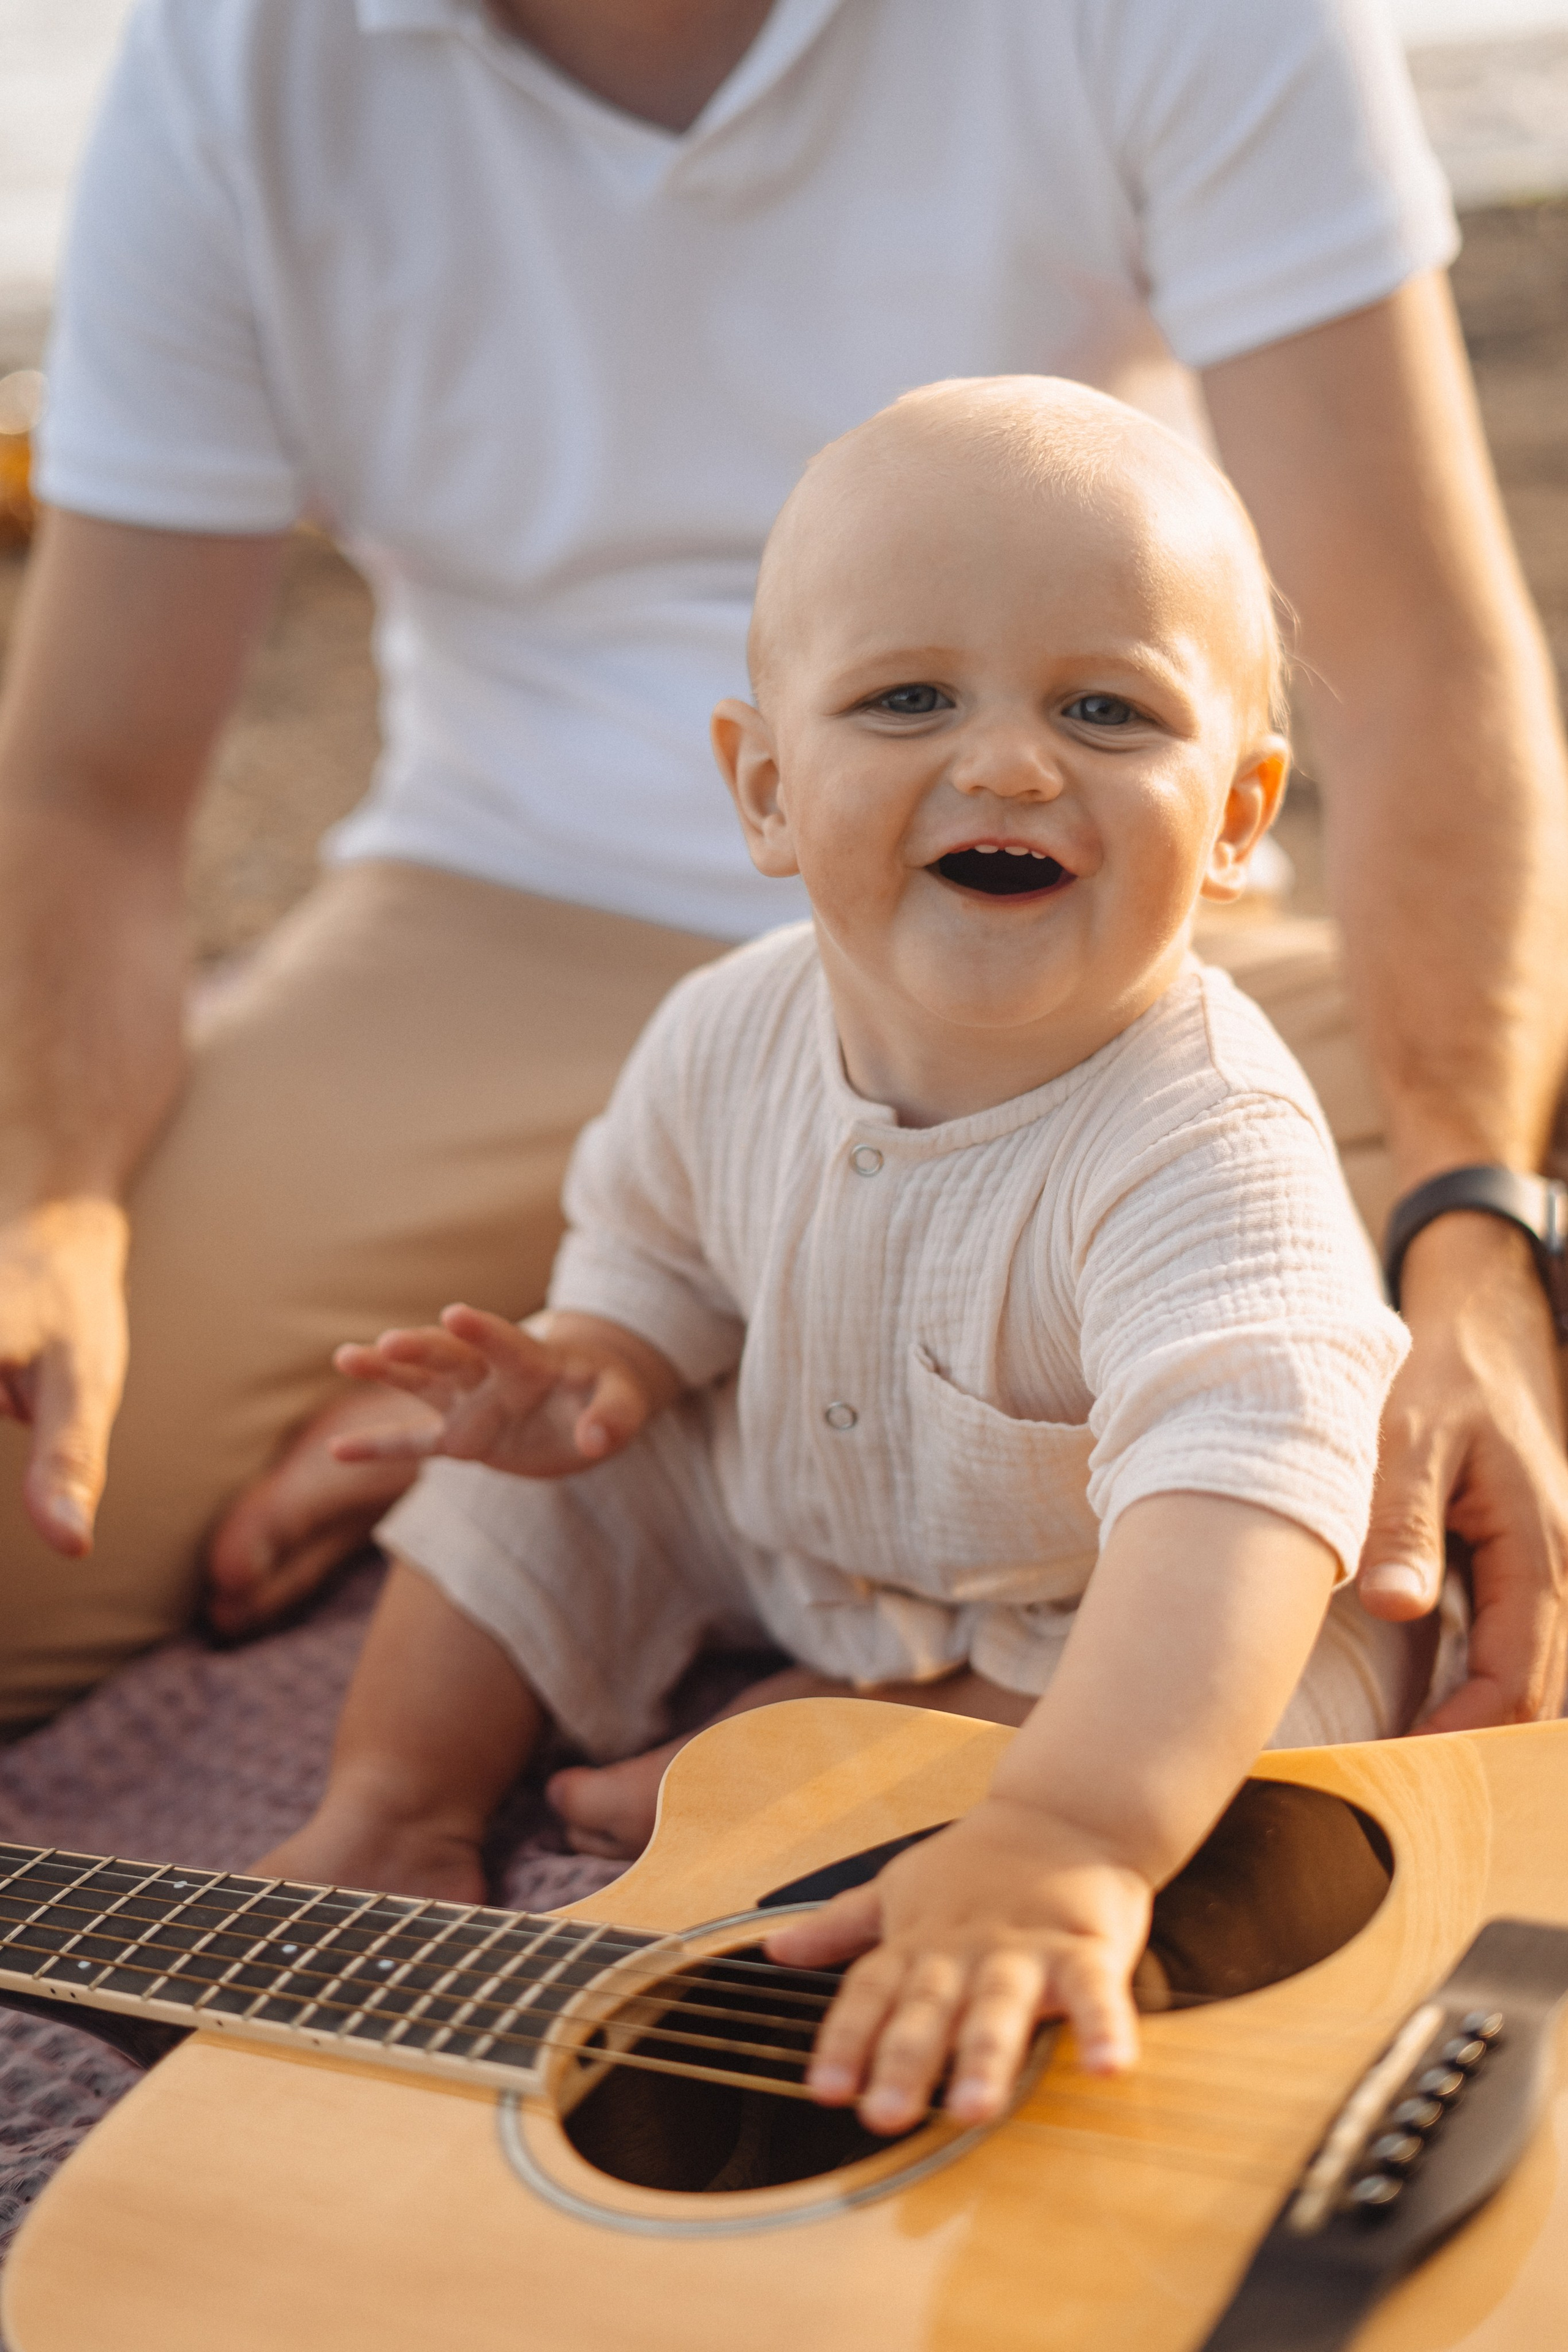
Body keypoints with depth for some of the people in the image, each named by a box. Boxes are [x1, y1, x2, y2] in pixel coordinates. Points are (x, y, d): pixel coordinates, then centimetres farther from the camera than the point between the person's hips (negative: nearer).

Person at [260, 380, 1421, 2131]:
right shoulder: (730, 1036, -18)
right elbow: (663, 1248, 5)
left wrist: (1063, 1835, -73)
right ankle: (399, 1806, 17)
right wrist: (599, 1368, -18)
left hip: (1090, 1622, -4)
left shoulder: (1207, 1148, -41)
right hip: (788, 1516, 5)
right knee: (525, 1487, 1)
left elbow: (1240, 1492, -58)